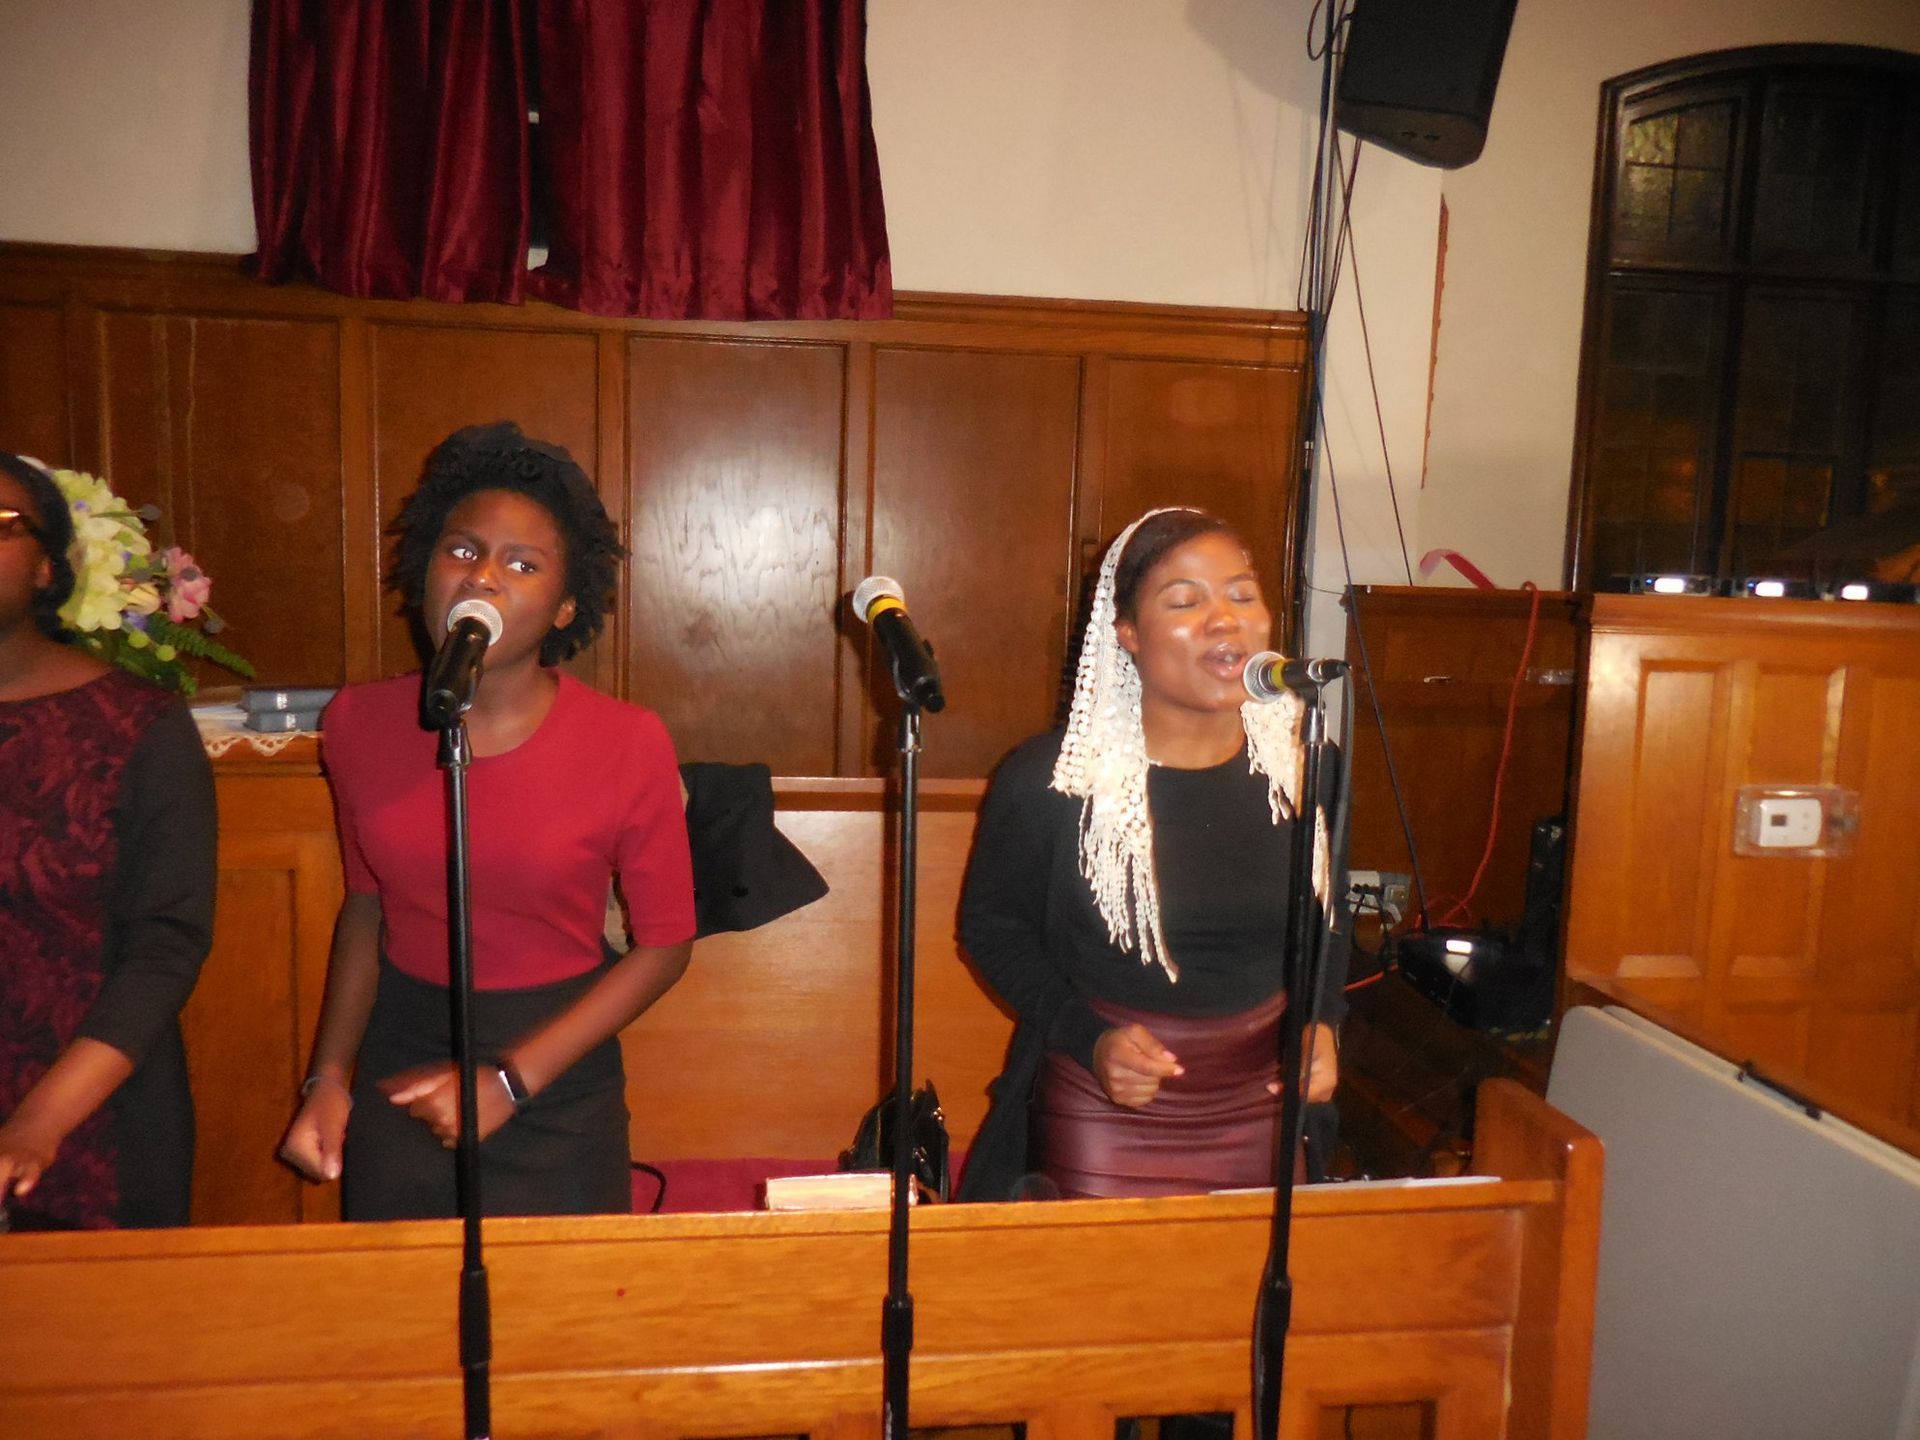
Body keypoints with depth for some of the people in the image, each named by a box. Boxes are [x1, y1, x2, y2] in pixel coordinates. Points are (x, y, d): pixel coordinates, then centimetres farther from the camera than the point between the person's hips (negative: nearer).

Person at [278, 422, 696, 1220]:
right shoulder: (358, 723, -5)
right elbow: (365, 904, 8)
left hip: (556, 1077, -2)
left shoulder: (627, 744, -16)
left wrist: (510, 1081, -14)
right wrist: (328, 1078, 1)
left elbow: (664, 942, -10)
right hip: (397, 1065, 3)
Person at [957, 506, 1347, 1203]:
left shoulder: (1303, 767, -3)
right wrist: (1089, 1039, -16)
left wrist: (1320, 1021, -4)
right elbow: (992, 924, -5)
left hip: (1260, 1109, 4)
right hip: (1102, 1114, -3)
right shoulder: (1049, 778, -16)